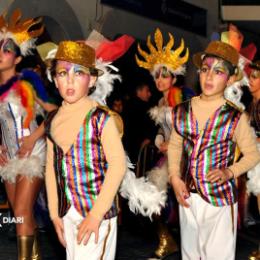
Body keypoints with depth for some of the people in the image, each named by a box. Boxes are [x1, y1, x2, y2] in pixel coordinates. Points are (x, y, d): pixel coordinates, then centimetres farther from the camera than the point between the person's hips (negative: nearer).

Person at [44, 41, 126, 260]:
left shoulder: (100, 118, -11)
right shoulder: (52, 120, 4)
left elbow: (118, 164, -15)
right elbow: (52, 168, 7)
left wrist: (96, 214, -16)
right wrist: (55, 213, 6)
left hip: (97, 211, -5)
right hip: (67, 212, 5)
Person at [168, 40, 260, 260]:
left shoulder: (235, 117, -11)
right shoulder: (182, 111, -2)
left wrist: (229, 172, -16)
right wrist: (175, 178, -1)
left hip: (220, 198, -3)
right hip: (188, 196, 4)